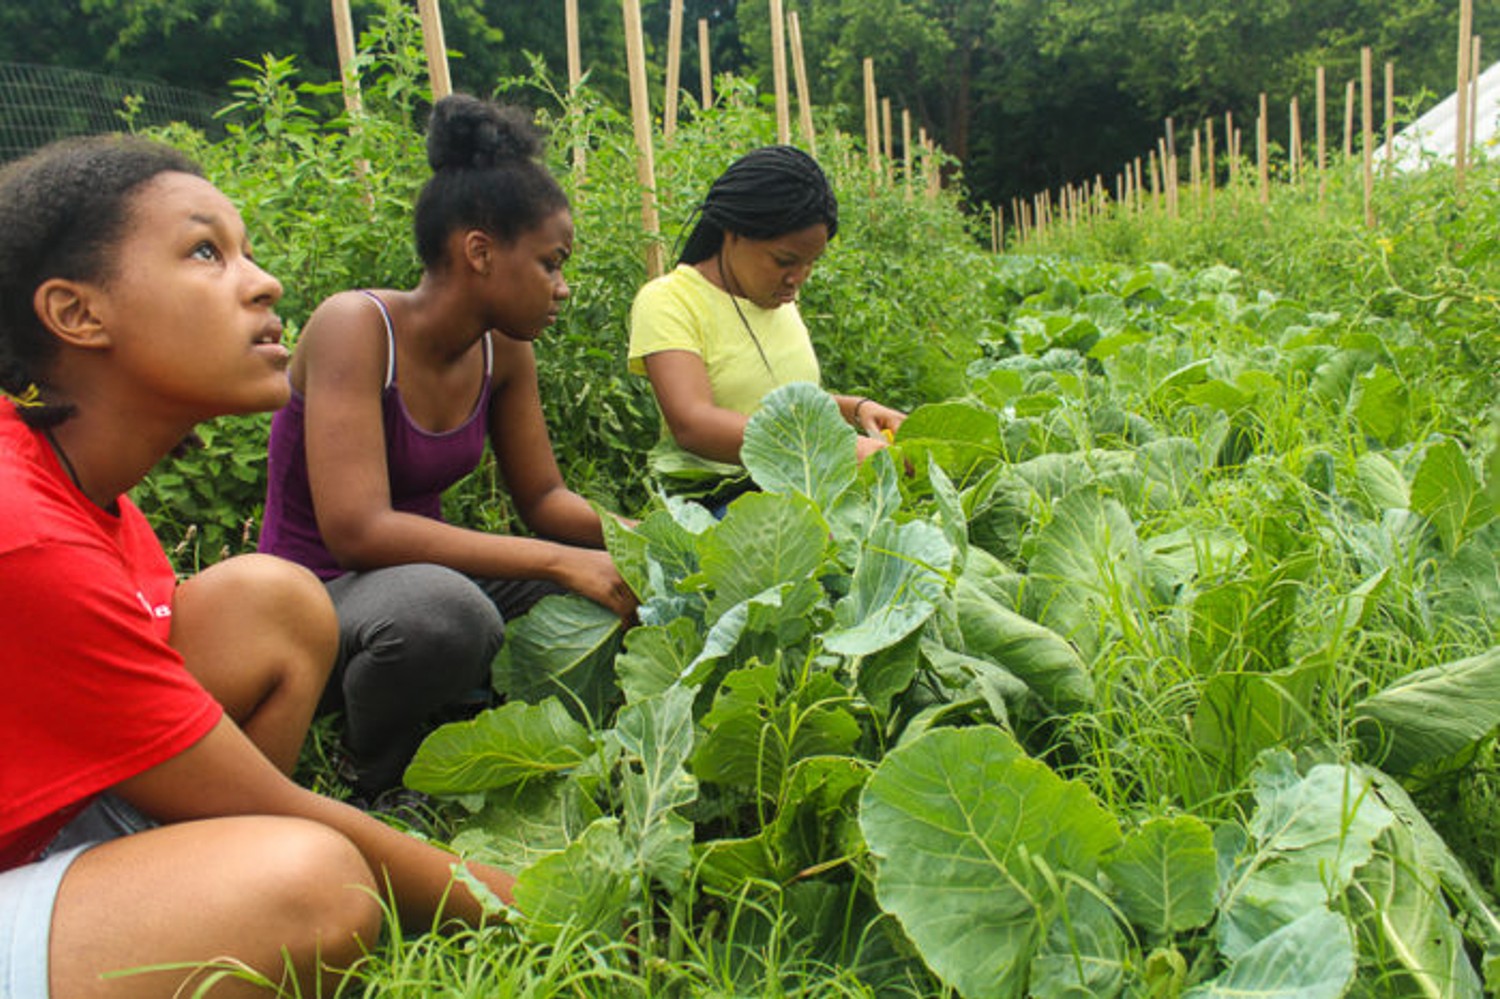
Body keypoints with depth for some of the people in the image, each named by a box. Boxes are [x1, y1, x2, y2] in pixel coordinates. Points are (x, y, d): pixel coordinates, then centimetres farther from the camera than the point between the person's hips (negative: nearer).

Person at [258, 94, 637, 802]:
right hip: (315, 593, -6)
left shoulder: (502, 349, -2)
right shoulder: (356, 326, -23)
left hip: (420, 568, 7)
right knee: (441, 610, -39)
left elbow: (543, 496, 5)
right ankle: (383, 793, -9)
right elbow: (356, 529, -32)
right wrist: (559, 560, -34)